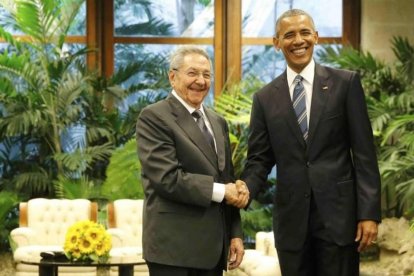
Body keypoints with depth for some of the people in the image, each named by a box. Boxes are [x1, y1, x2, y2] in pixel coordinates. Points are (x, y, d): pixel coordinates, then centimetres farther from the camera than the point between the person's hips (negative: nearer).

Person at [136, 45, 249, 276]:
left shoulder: (218, 122, 19)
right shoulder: (154, 118, -6)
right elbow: (167, 177, -16)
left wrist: (235, 234, 10)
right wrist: (220, 191, -13)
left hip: (213, 248, 7)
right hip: (174, 247, -7)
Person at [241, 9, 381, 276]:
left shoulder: (346, 83, 1)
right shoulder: (265, 97, 8)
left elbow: (364, 152, -2)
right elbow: (259, 159, 8)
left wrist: (369, 212, -8)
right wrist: (245, 189, -13)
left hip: (339, 212, -2)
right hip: (291, 219, 2)